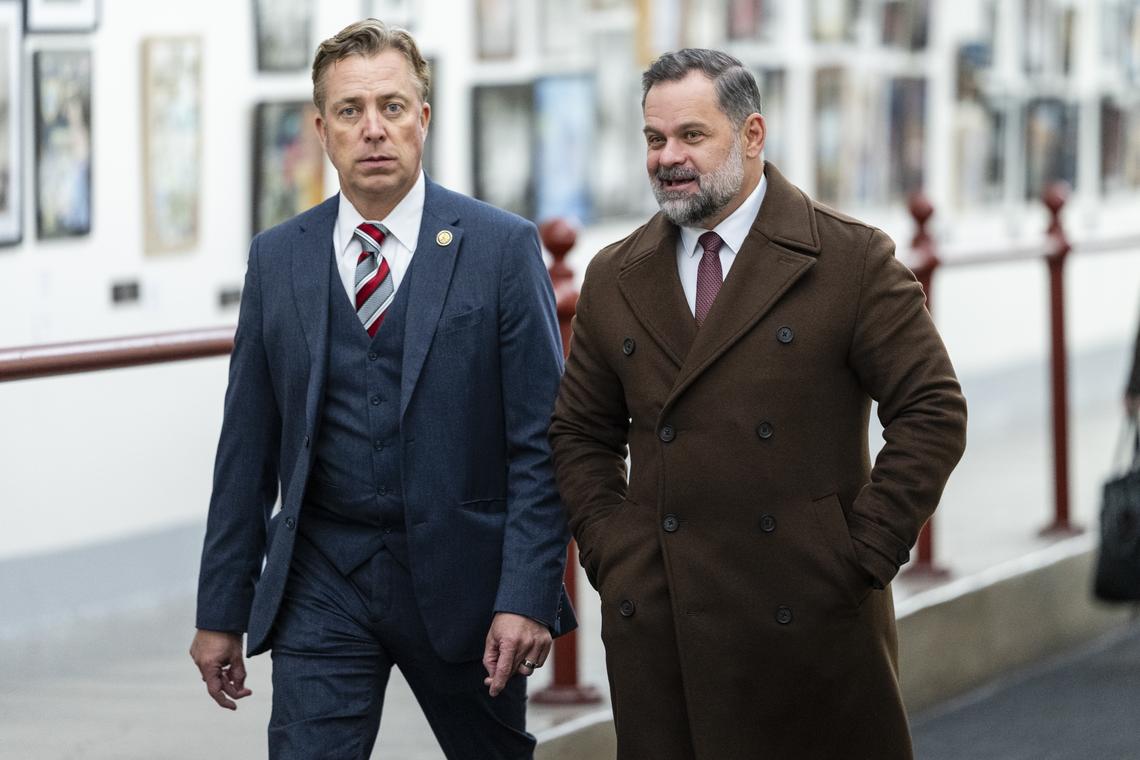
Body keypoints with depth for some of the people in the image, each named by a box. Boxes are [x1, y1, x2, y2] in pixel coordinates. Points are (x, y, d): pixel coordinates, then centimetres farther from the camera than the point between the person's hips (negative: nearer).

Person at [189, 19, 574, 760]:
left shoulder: (502, 247, -3)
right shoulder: (277, 258, 6)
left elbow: (540, 441, -6)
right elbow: (248, 446, 8)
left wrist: (528, 596, -15)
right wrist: (222, 610, 6)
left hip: (461, 578, -1)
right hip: (322, 581, 1)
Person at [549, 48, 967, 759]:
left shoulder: (854, 260, -2)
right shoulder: (615, 279, 11)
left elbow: (933, 413, -4)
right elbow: (581, 433, 19)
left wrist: (864, 557, -9)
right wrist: (608, 551, 4)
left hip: (809, 619, -3)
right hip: (656, 624, 3)